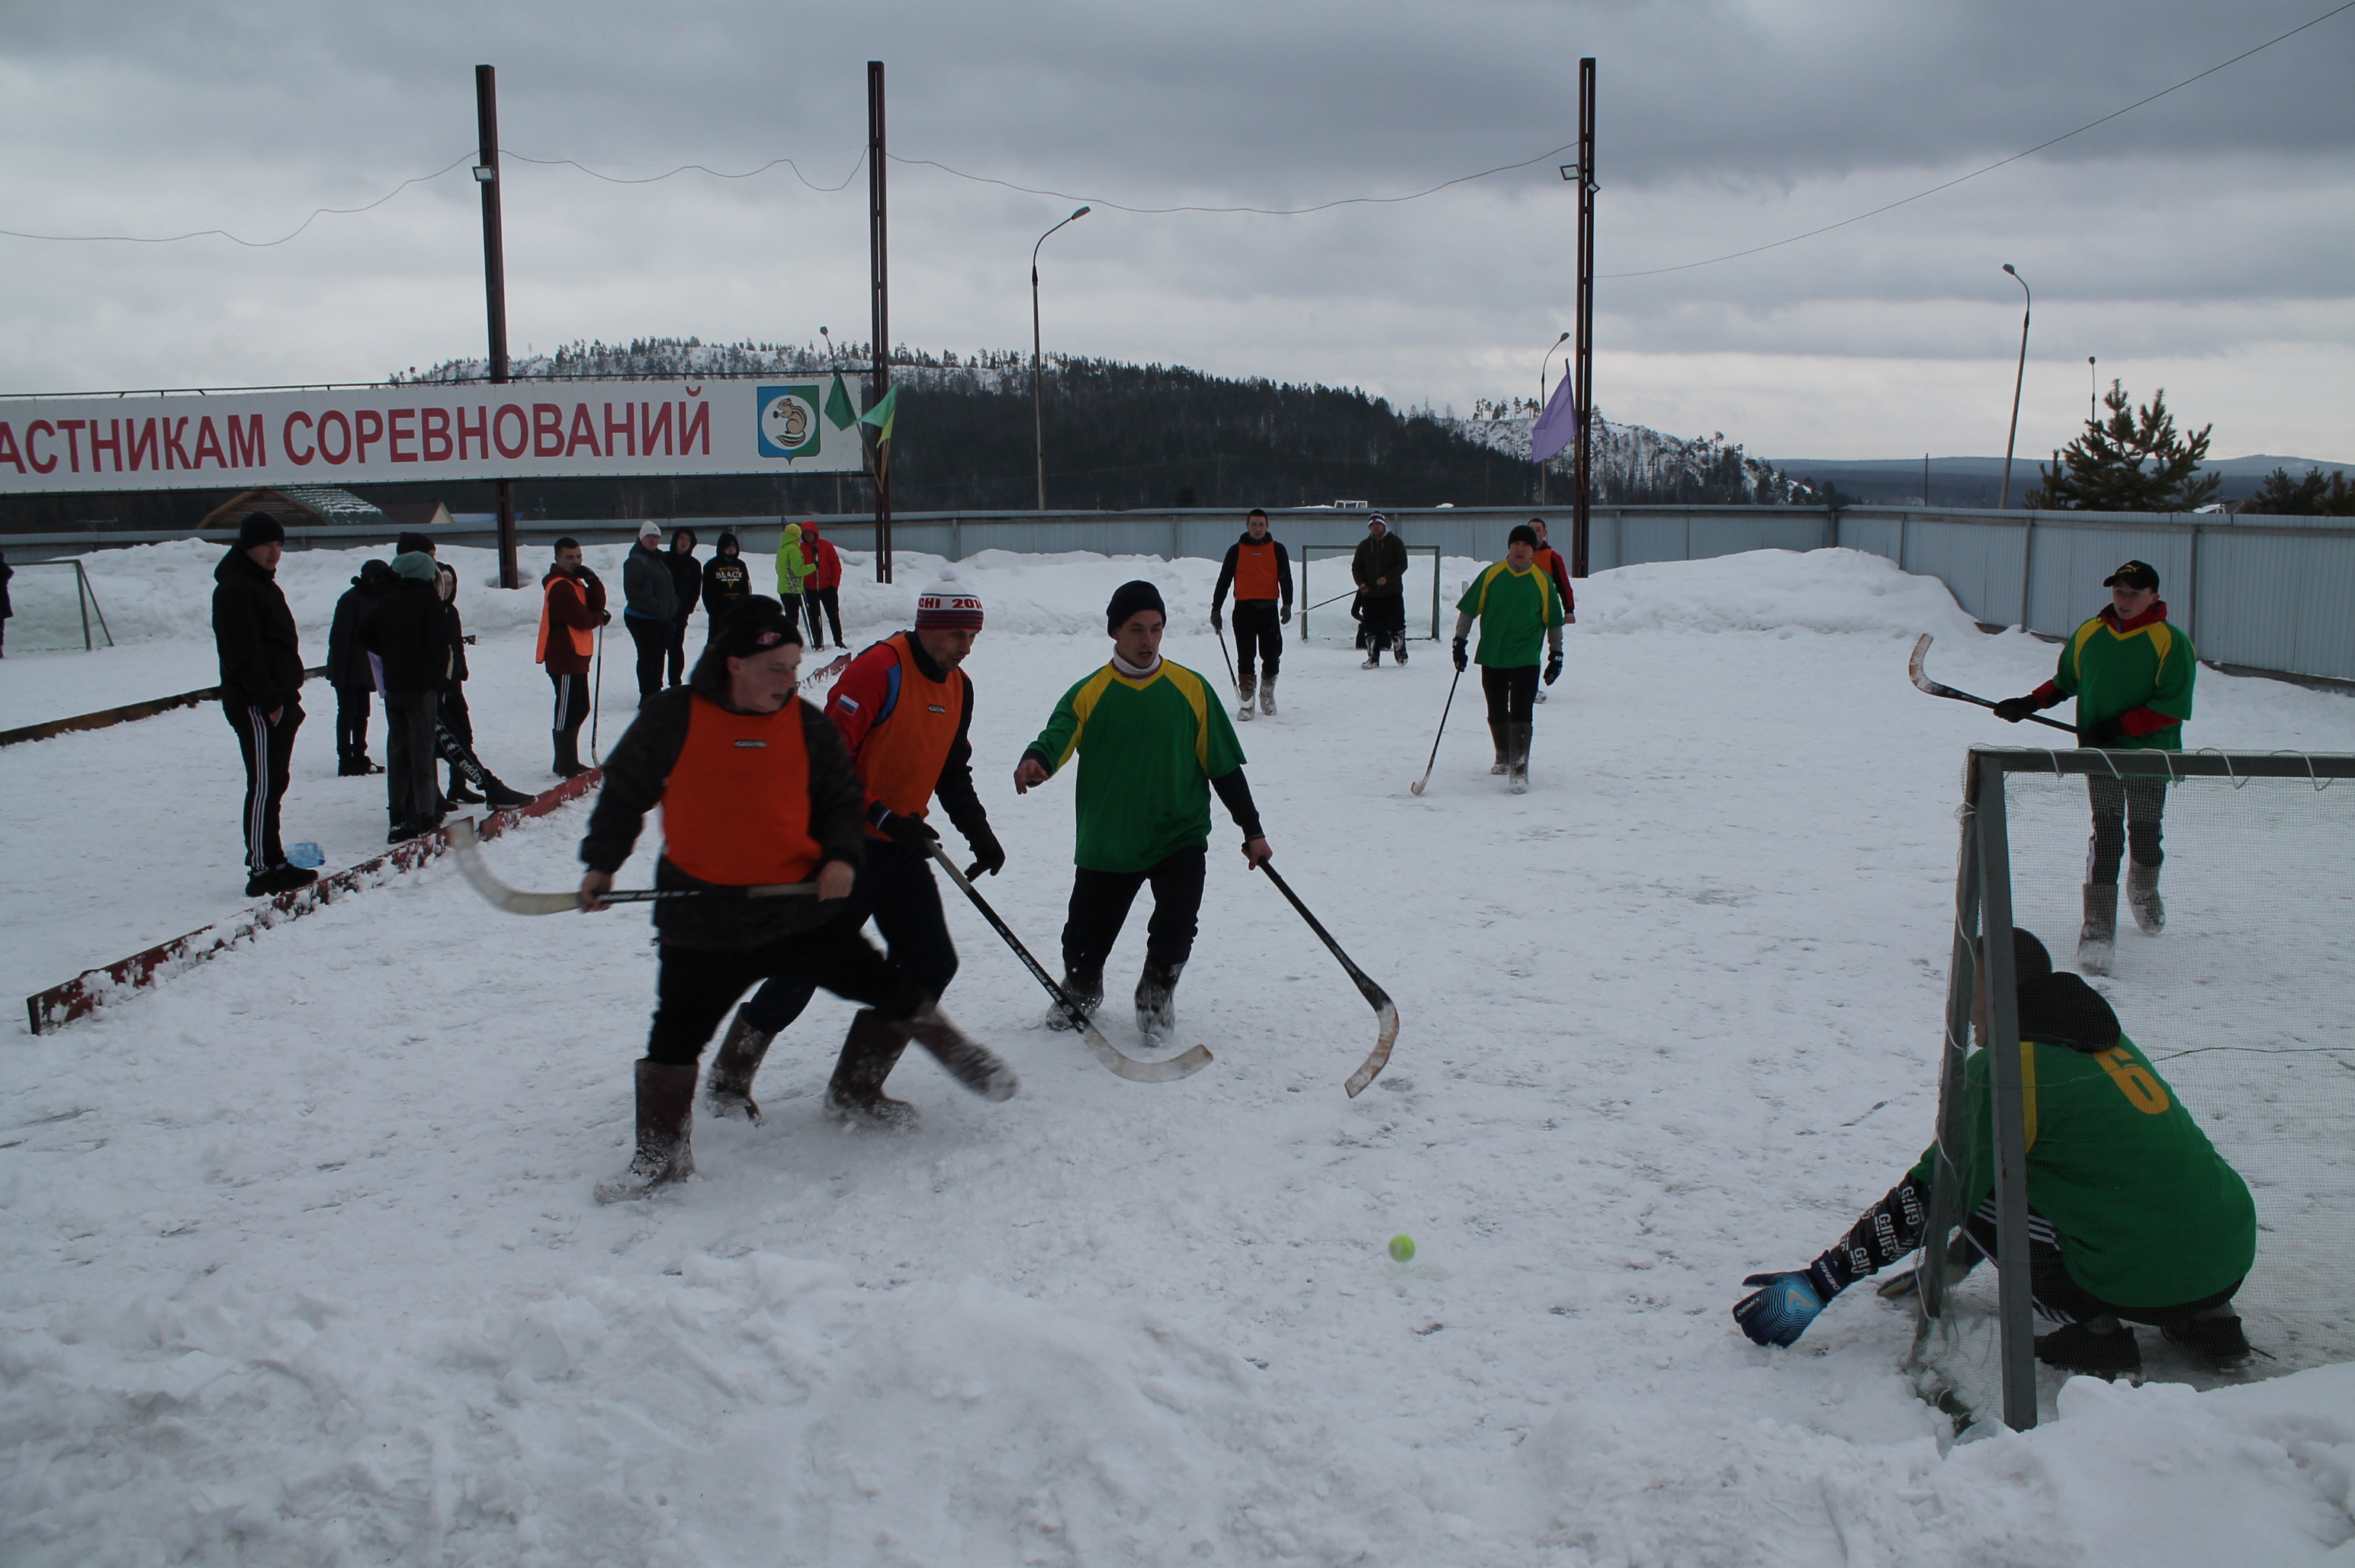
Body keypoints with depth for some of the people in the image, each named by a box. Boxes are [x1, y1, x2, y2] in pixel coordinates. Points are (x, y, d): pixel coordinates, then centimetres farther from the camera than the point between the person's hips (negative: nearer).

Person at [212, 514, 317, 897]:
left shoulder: (264, 585, 20)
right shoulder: (235, 590, -13)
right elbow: (244, 655, -21)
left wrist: (289, 695, 20)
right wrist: (269, 700, -24)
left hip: (277, 701, 10)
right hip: (256, 706, -10)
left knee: (274, 783, 13)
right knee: (264, 786, -9)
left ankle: (272, 864, 19)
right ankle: (263, 870, -8)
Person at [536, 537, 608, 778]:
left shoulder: (574, 582, 17)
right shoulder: (559, 586, -14)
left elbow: (597, 605, 6)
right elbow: (581, 619, -19)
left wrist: (593, 582, -10)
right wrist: (600, 617, 0)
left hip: (576, 656, 10)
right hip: (564, 657, -10)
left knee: (580, 709, 15)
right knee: (568, 710, -7)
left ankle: (568, 762, 23)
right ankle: (566, 766, -4)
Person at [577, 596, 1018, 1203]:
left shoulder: (806, 725, 1)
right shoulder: (671, 718, -6)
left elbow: (844, 797, 10)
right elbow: (624, 790, 6)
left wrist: (841, 856, -7)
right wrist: (601, 863, 5)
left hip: (800, 906, 2)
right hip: (702, 919, -1)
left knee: (885, 986, 5)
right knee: (676, 1034, 4)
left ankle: (958, 1055, 29)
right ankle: (660, 1152, 22)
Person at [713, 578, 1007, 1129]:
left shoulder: (958, 688, 9)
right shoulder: (879, 669, -17)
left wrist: (979, 832, 8)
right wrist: (885, 819, -25)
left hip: (903, 848, 8)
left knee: (931, 964, 2)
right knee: (804, 969, -4)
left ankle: (855, 1091, 11)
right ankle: (728, 1079, 14)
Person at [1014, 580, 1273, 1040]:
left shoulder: (1191, 689, 0)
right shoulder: (1089, 695, -2)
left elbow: (1224, 766, 4)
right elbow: (1058, 737, -19)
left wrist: (1252, 830, 4)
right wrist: (1036, 761, -43)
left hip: (1180, 836, 0)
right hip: (1107, 844, 0)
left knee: (1175, 928, -17)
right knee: (1085, 941, 7)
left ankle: (1157, 993, 16)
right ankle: (1080, 991, 43)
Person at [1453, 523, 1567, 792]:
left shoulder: (1542, 581, -1)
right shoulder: (1491, 575, -1)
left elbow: (1554, 621, 7)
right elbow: (1469, 610, 4)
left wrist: (1556, 655, 7)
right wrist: (1460, 642, 0)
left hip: (1526, 659, -2)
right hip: (1492, 657, 2)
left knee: (1521, 714, -12)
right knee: (1497, 713, 14)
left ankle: (1520, 770, -14)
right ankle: (1504, 757, 35)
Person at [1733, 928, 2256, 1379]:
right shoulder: (2108, 1041, 16)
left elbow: (1932, 1194, -8)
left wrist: (1823, 1279, 0)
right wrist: (1950, 1263, 33)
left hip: (2145, 1283, -8)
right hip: (2233, 1263, 8)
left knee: (1980, 1191, 4)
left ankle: (2093, 1330, 1)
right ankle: (2205, 1319, 17)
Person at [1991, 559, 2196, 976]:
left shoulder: (2171, 643, -9)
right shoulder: (2088, 636, 3)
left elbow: (2173, 707, -13)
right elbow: (2064, 682, 18)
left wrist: (2119, 726, -19)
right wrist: (2029, 704, 6)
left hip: (2151, 755, -1)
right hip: (2100, 754, 1)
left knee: (2145, 833, 14)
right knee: (2106, 836, -9)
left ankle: (2144, 892, 46)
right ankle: (2099, 930, -9)